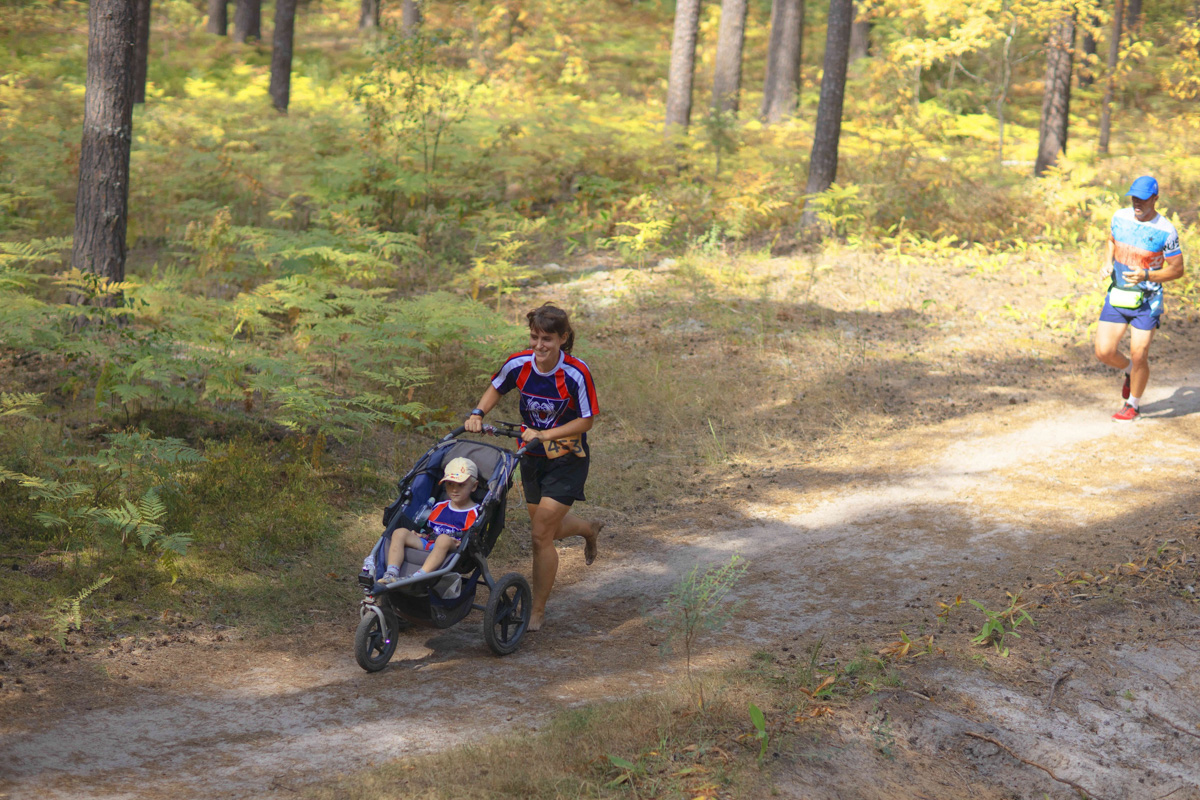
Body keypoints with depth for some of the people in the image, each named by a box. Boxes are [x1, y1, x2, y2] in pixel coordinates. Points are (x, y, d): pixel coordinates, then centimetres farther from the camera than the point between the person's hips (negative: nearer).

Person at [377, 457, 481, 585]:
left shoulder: (474, 513, 5)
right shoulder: (439, 507, 24)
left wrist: (459, 544, -20)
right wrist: (420, 535, 9)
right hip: (427, 544, 6)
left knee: (444, 539, -39)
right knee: (400, 532, -13)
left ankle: (418, 576, -51)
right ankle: (391, 574, -31)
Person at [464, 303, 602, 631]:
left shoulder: (576, 374, -24)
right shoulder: (518, 364, -13)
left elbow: (586, 421, -15)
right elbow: (496, 389, 7)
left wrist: (545, 435, -24)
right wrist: (477, 414, -11)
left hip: (567, 459, -5)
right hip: (532, 456, 5)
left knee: (542, 534, -9)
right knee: (549, 528, 19)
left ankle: (538, 611, 6)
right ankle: (588, 530, 55)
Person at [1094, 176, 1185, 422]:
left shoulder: (1165, 231, -14)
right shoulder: (1120, 217, -1)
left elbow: (1177, 270, -9)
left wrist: (1146, 276, -22)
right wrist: (1108, 262, 2)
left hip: (1147, 301, -4)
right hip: (1117, 297, 4)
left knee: (1139, 355, -4)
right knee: (1104, 351, -4)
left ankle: (1133, 404, 19)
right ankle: (1130, 371, 30)